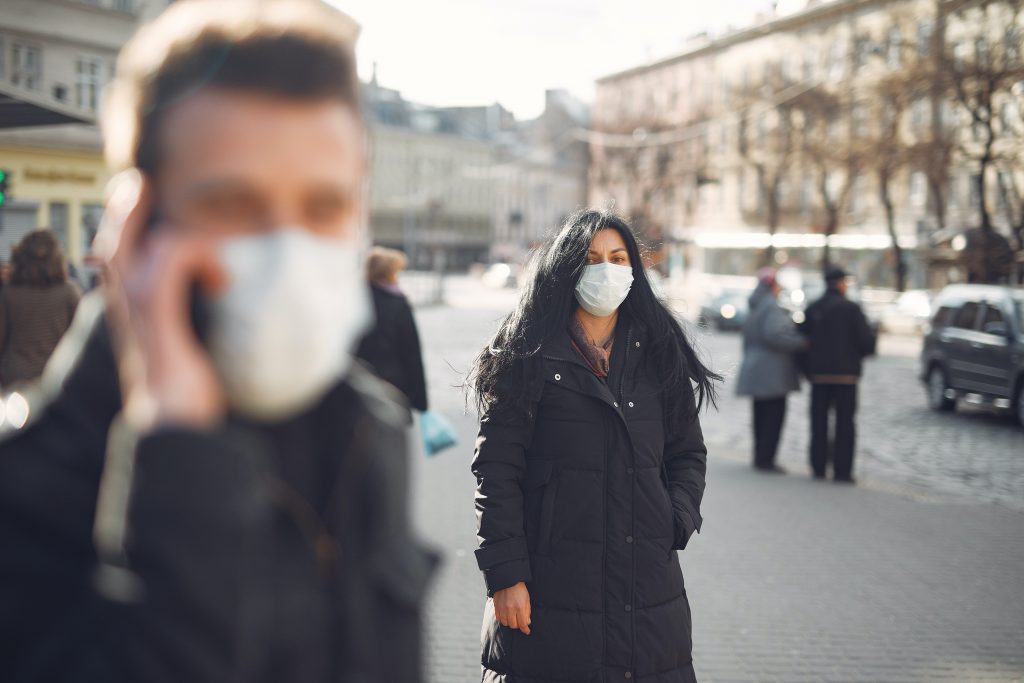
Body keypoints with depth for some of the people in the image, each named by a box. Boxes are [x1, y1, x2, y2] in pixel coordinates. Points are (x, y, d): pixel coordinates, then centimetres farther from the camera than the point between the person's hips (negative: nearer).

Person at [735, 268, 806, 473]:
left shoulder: (754, 309, 17)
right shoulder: (772, 307, -13)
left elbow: (747, 340, 22)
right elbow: (774, 334, -27)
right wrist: (801, 342, -18)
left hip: (754, 370, 10)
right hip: (772, 372, -10)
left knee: (762, 415, 14)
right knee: (774, 416, -7)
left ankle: (760, 457, 17)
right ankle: (765, 459, -8)